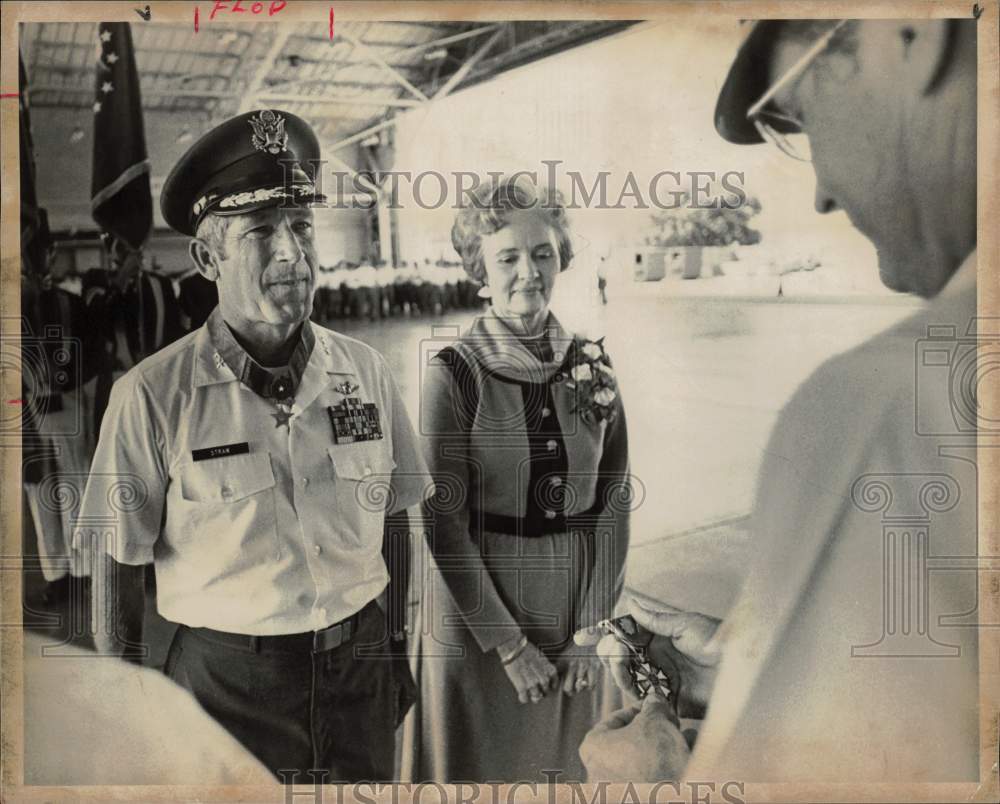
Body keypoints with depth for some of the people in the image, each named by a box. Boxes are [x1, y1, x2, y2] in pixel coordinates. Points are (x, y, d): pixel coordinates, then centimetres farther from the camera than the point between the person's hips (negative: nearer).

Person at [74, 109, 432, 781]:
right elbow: (117, 568, -6)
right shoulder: (151, 395, -13)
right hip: (229, 681, -3)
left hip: (359, 669, 3)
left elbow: (393, 524, 6)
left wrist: (396, 651, 11)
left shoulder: (366, 372, -3)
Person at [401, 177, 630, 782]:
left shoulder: (593, 367, -1)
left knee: (570, 764, 19)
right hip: (477, 612, -3)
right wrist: (509, 643, -11)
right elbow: (444, 522, -13)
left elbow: (614, 504, 1)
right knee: (482, 763, 13)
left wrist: (592, 629, -4)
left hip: (578, 609, 4)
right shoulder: (454, 373, -12)